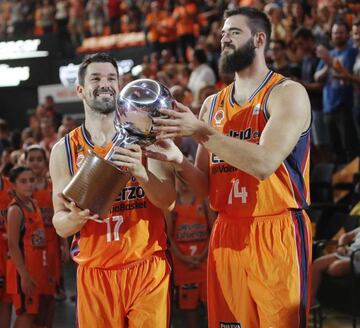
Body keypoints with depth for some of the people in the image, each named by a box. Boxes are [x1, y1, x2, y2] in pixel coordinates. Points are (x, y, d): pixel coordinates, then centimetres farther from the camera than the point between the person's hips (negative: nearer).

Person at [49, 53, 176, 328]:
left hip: (148, 267, 0)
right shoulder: (64, 150, 3)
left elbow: (168, 202, -6)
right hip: (95, 273, 1)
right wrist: (77, 216, -20)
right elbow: (61, 226, 3)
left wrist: (141, 172, -25)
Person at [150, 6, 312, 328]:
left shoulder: (287, 93, -6)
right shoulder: (213, 104, 13)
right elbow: (207, 187, 12)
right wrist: (178, 160, -7)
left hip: (276, 235, -5)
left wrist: (201, 132, -20)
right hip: (226, 235, 6)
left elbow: (264, 163, -21)